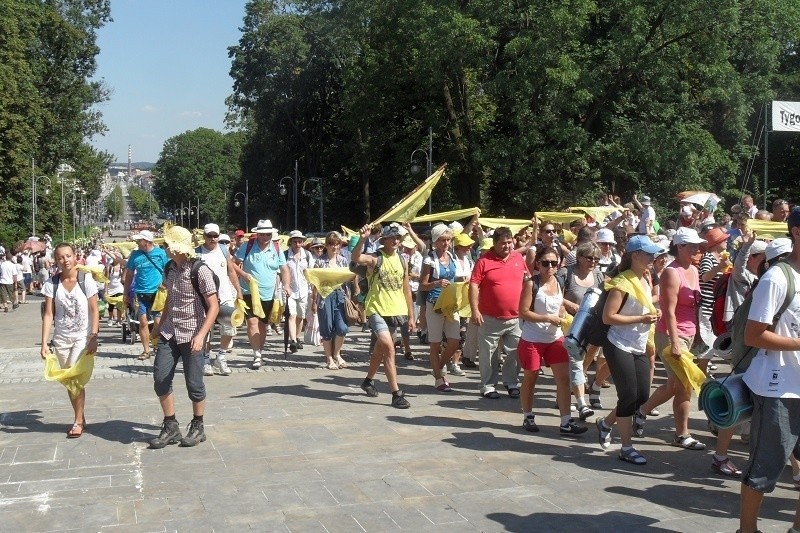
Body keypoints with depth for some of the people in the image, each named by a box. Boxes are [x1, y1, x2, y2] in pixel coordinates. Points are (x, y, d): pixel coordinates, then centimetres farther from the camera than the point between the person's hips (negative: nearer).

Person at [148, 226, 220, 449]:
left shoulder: (200, 270, -14)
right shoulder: (170, 269, 6)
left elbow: (213, 306, -15)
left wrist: (201, 335, -24)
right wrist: (160, 326, 19)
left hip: (191, 335, -6)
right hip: (170, 333, 6)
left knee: (194, 384, 2)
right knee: (160, 379, 2)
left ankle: (197, 428, 21)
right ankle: (170, 427, 16)